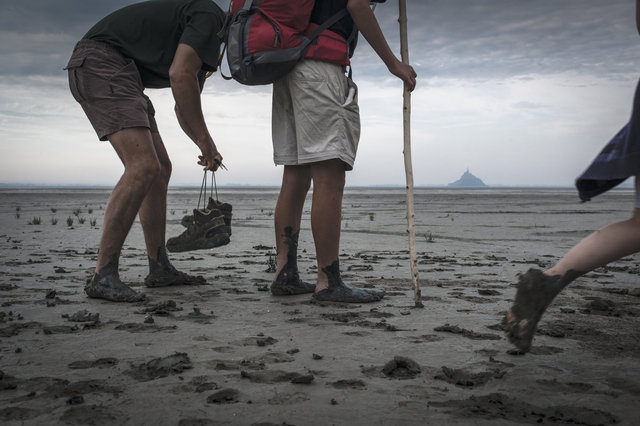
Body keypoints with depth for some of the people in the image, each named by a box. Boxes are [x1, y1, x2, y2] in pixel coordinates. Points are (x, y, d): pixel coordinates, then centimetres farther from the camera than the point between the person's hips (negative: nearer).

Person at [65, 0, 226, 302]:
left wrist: (206, 148, 18)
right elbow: (179, 75, -21)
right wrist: (205, 139, -14)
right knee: (143, 167, -21)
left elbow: (184, 109, 32)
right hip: (101, 63, -11)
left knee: (161, 170, 9)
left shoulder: (202, 50, 23)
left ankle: (159, 269, 14)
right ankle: (103, 277, -19)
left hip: (118, 77, 11)